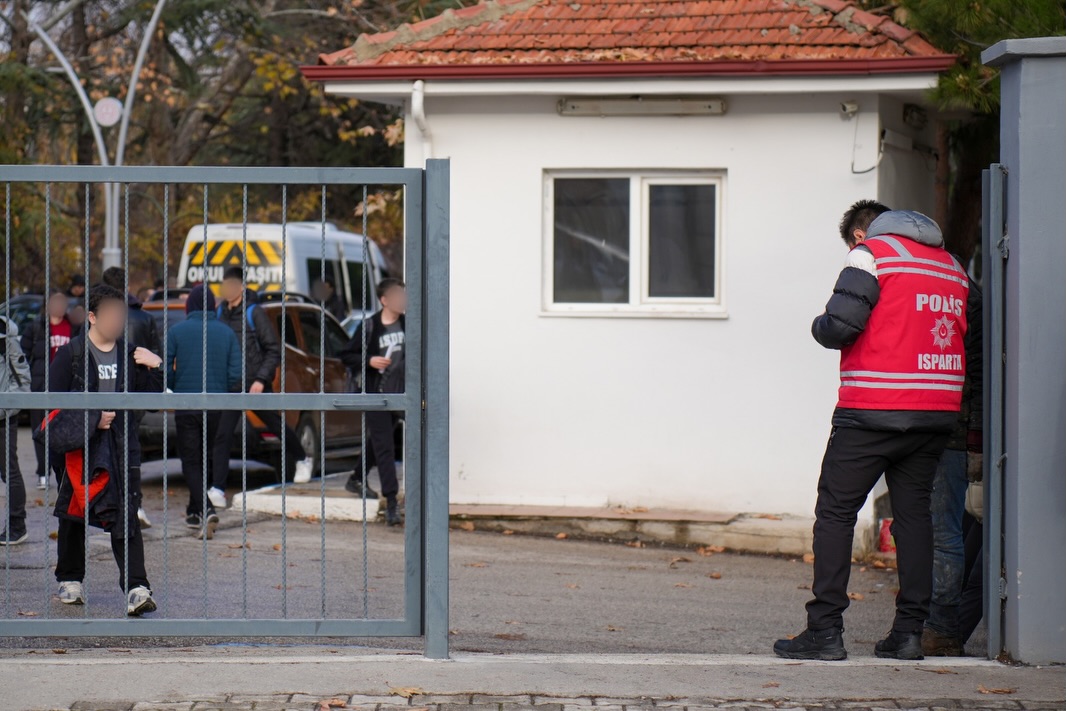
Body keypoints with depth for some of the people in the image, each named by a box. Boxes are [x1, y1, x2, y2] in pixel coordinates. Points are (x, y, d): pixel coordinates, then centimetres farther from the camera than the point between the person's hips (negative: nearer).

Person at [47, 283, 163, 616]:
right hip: (79, 447, -1)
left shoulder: (130, 354, 9)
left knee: (126, 515, -9)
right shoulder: (70, 354, 0)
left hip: (120, 446, 1)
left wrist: (155, 368, -5)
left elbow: (150, 397, 11)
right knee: (74, 514, 11)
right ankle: (69, 580, 30)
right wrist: (91, 419, -9)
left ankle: (137, 589, -16)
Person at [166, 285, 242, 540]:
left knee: (190, 462, 0)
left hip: (186, 406, -3)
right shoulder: (226, 333, 2)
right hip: (215, 406, 3)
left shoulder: (177, 331, -5)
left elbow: (165, 368, -5)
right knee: (204, 458, 19)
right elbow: (236, 373, -3)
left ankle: (206, 509, -21)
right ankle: (195, 512, 29)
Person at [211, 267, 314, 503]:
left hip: (255, 385, -4)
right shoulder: (220, 313, 4)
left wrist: (261, 379, -17)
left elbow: (274, 350, -10)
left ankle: (303, 460, 40)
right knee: (223, 436, -7)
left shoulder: (254, 313, -11)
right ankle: (217, 488, -9)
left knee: (276, 426, 15)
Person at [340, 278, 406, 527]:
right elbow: (346, 356, -1)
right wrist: (369, 361, -16)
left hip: (398, 394, 5)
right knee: (384, 448, -8)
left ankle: (356, 479, 43)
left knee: (377, 442, 21)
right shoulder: (369, 327, -8)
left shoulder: (407, 324, 1)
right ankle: (391, 502, -11)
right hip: (375, 394, -4)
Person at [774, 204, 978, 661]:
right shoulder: (951, 264, 16)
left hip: (873, 412, -6)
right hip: (939, 412, 6)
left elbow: (838, 326, -13)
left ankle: (825, 630, -2)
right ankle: (909, 631, 7)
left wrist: (819, 327, 8)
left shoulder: (871, 253, -4)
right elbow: (958, 330, 17)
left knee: (835, 512, 1)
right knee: (913, 513, 11)